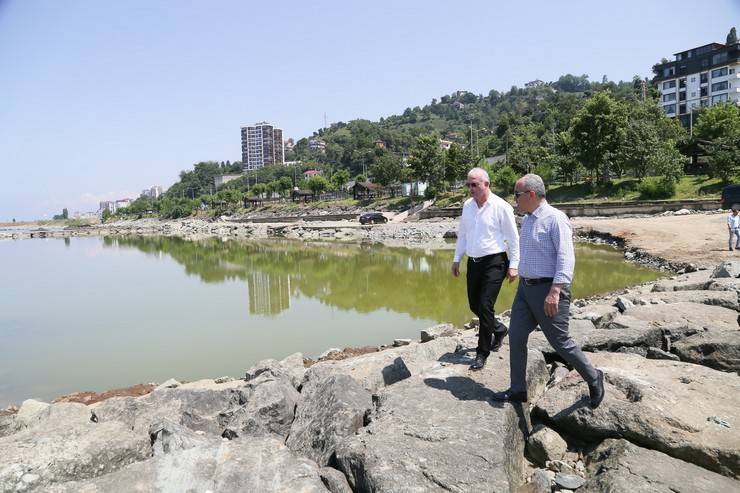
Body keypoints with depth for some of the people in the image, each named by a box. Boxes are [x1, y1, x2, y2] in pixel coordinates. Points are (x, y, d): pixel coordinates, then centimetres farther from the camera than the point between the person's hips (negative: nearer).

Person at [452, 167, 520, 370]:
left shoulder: (501, 207, -10)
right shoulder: (467, 205, 8)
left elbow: (513, 238, -6)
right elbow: (462, 234, 16)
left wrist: (513, 265, -8)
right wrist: (456, 259, 15)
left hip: (494, 262, -6)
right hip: (473, 262, 7)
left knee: (485, 306, -9)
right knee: (474, 305, 13)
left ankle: (482, 353, 3)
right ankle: (499, 330, 40)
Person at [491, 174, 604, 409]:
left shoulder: (555, 219, -14)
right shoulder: (526, 220, 12)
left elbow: (566, 258, -21)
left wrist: (554, 292, -28)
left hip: (548, 289, -8)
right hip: (525, 288, 8)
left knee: (560, 341, 3)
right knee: (516, 338, 5)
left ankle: (593, 378, 28)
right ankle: (518, 390, 17)